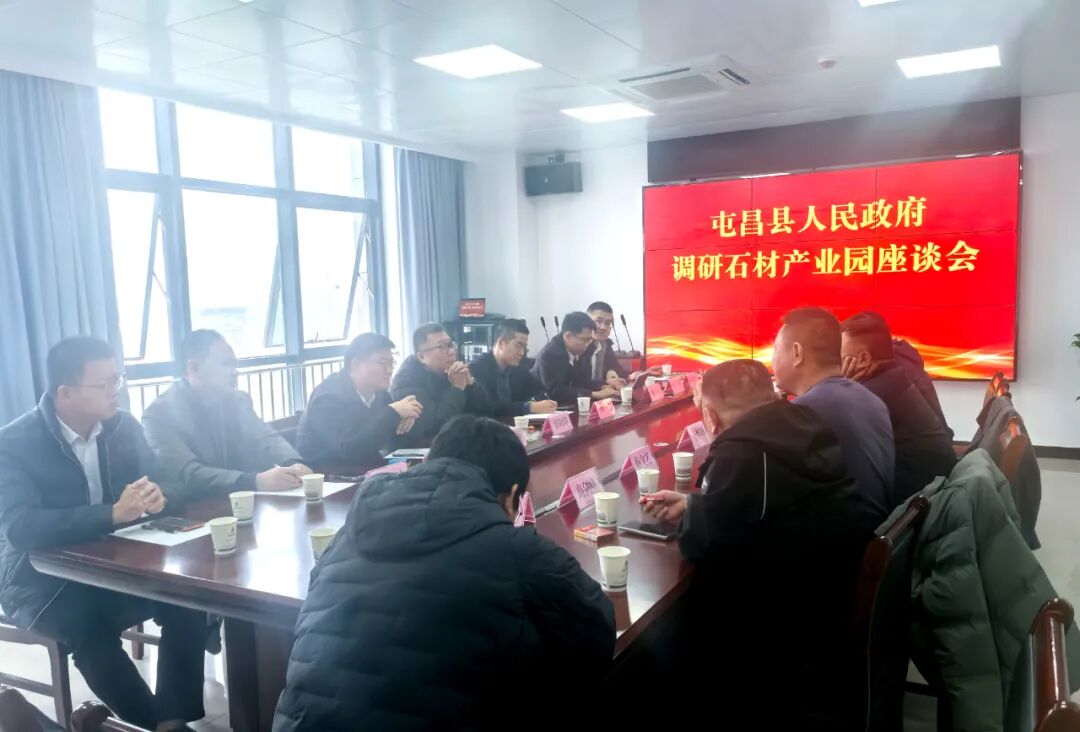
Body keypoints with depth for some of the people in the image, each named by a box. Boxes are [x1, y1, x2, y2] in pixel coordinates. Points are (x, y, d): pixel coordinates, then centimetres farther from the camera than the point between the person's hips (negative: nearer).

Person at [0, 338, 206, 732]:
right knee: (93, 628, -33)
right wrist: (113, 513, -39)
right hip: (41, 581, -4)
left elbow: (161, 485, 4)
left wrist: (156, 496, -23)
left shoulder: (123, 426, 0)